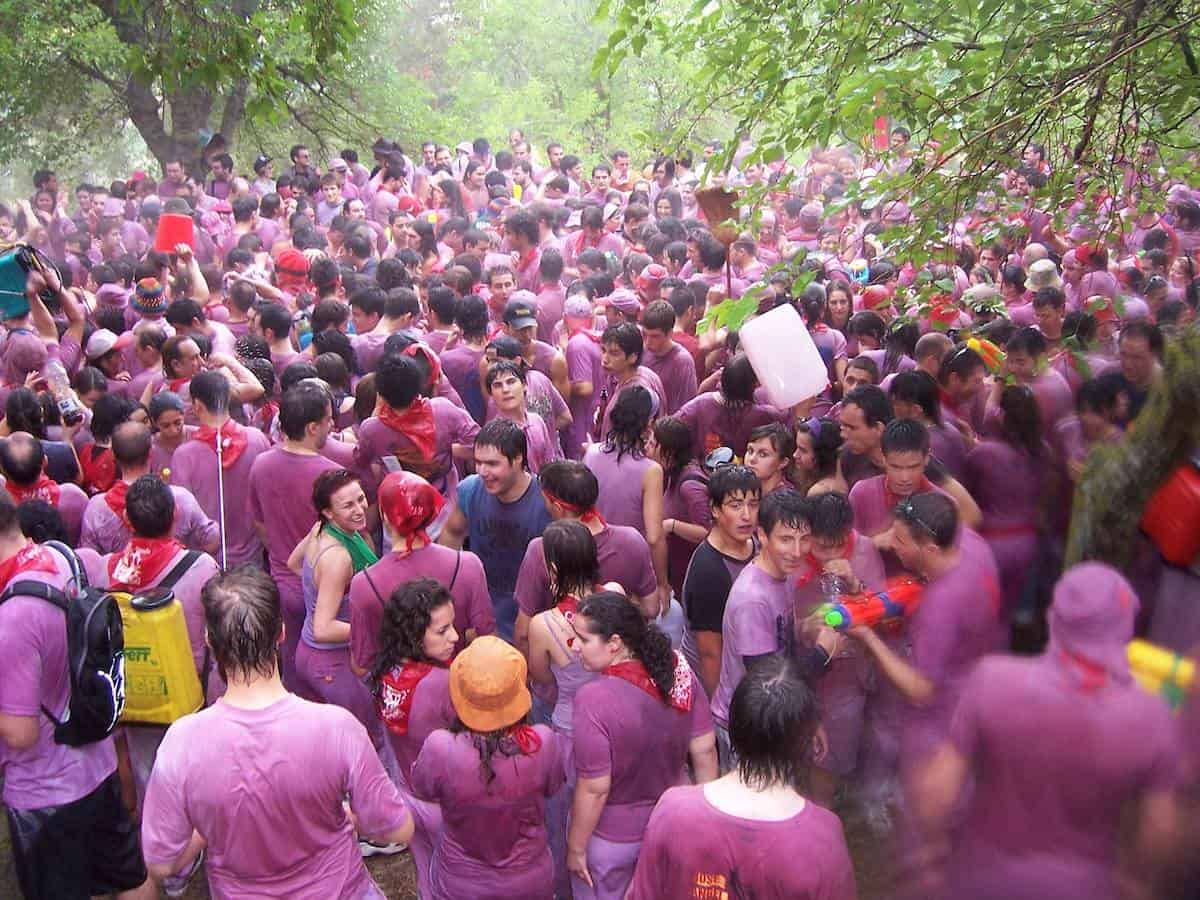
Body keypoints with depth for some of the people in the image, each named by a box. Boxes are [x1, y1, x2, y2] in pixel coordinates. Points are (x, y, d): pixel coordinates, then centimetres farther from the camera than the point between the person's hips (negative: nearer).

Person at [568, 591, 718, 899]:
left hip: (610, 839, -5)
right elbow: (704, 751, -5)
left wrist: (576, 848, -9)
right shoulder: (678, 670, -16)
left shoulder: (593, 699, -32)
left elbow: (594, 788, -24)